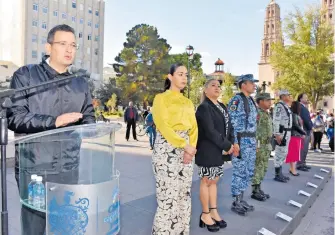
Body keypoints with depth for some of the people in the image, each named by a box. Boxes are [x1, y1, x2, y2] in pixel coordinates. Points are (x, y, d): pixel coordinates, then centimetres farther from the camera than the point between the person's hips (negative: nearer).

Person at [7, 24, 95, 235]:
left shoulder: (81, 84, 14)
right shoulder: (25, 75, 1)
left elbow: (89, 120, 15)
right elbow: (14, 118, -8)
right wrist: (54, 121, -18)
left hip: (71, 168, 4)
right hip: (34, 167, -3)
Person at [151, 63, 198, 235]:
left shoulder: (188, 102, 17)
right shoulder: (161, 98, -1)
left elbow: (193, 128, 9)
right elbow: (163, 125, -13)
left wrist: (191, 147, -9)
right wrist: (185, 145, -17)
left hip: (187, 150, 6)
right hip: (167, 148, -6)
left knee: (184, 194, 10)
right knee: (168, 195, -5)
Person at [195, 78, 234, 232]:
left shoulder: (222, 107, 14)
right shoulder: (204, 108, -12)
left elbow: (229, 127, 12)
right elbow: (210, 131, -19)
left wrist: (230, 144, -4)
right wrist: (226, 146, -15)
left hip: (220, 151, 8)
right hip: (208, 151, -8)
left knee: (214, 181, 15)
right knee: (206, 181, 3)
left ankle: (213, 212, 25)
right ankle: (205, 214, 15)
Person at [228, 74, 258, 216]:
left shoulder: (250, 101, 15)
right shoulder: (236, 100, -12)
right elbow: (231, 123, -18)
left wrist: (254, 141, 19)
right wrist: (234, 143, -22)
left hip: (251, 141, 9)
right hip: (241, 141, -9)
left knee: (248, 172, 14)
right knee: (239, 172, -2)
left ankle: (241, 199, 25)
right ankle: (236, 203, 10)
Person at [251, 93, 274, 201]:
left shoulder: (266, 114, 16)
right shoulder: (257, 113, -14)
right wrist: (255, 146, -24)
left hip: (266, 145, 10)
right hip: (259, 144, -10)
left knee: (263, 168, 13)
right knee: (258, 168, -4)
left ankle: (258, 189, 21)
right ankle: (255, 191, 4)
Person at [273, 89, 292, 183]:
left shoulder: (286, 106, 16)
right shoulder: (279, 106, -15)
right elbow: (276, 121, -21)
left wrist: (288, 134, 19)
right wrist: (277, 134, -25)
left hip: (286, 132, 10)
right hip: (281, 133, -10)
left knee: (283, 153, 14)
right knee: (280, 153, -6)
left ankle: (280, 173, 23)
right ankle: (277, 175, 1)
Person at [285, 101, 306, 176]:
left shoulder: (296, 115, 14)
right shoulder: (294, 115, -14)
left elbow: (299, 125, 14)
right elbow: (296, 126, -19)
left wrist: (302, 133, 2)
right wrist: (304, 133, -9)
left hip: (298, 136, 9)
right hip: (295, 136, -9)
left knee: (295, 153, 13)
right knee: (294, 153, -5)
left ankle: (292, 168, 21)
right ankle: (293, 170, 0)